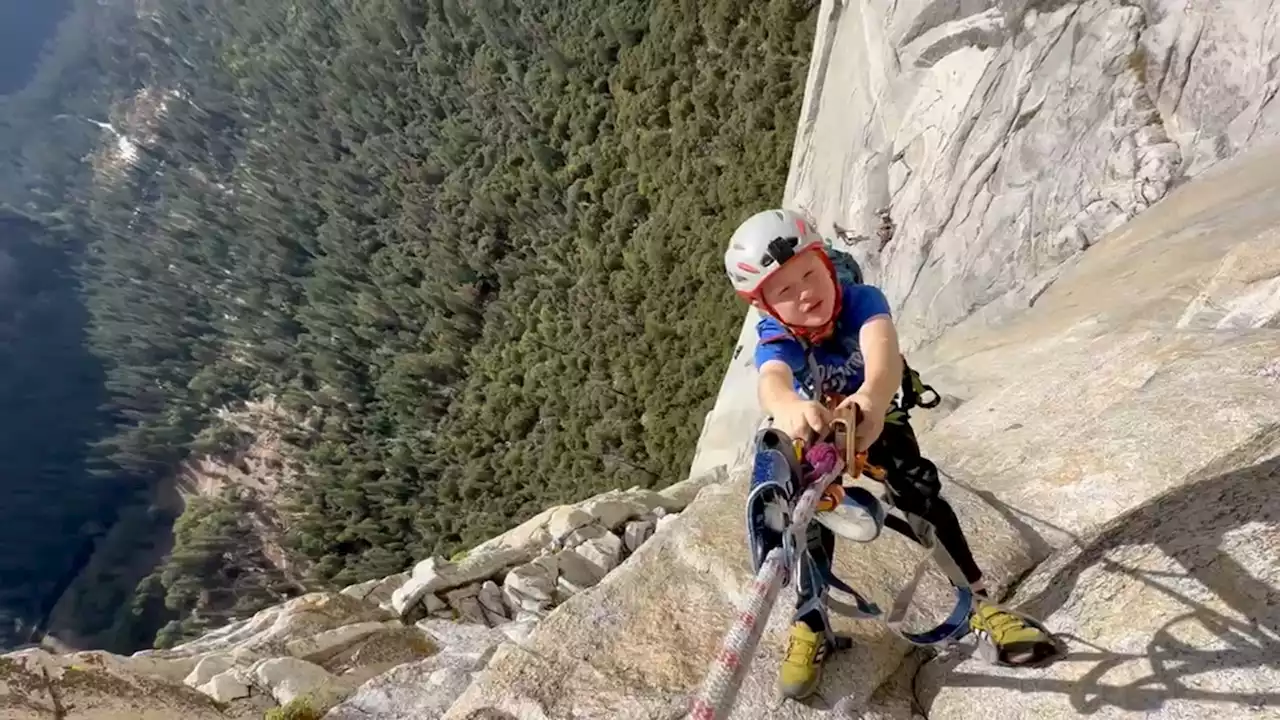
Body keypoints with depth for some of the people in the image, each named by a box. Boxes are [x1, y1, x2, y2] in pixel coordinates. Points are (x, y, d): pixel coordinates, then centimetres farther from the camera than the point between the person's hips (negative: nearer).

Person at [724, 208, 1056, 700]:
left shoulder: (861, 300, -31)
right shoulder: (776, 340, -31)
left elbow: (883, 352, -52)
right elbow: (772, 382, -54)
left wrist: (871, 398, -77)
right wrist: (790, 409, -81)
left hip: (874, 420, 1)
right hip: (813, 433, 0)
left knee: (923, 496, -17)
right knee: (813, 514, -17)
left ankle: (978, 603, 1)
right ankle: (809, 627, 0)